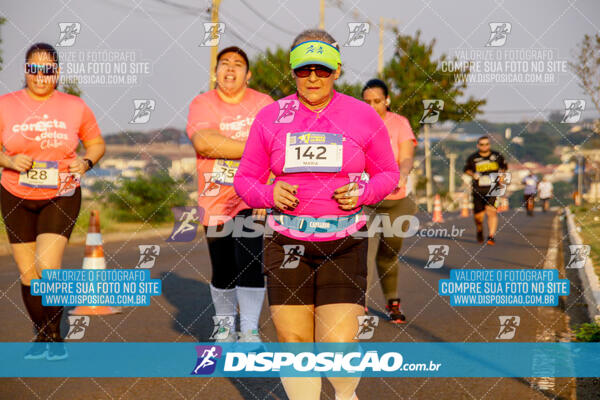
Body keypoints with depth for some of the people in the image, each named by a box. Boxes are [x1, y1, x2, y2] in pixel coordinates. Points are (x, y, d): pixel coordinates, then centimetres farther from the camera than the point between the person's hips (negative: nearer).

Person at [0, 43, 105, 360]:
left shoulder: (75, 107, 0)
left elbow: (97, 144, 11)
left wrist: (86, 162, -10)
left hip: (61, 197, -1)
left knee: (47, 266, -17)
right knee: (28, 273, 5)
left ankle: (55, 336, 2)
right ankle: (40, 335, 24)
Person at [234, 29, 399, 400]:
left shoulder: (363, 116, 1)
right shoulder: (271, 116, 3)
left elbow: (389, 172, 12)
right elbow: (246, 178, 9)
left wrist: (362, 193, -9)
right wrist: (269, 194, -13)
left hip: (344, 244, -1)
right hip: (287, 241, 1)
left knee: (340, 345, -7)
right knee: (293, 342, 2)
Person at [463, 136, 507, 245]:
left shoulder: (497, 156, 4)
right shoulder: (473, 158, 2)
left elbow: (504, 167, 21)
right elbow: (467, 169, 16)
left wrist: (501, 176, 4)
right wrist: (473, 174, -4)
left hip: (493, 188, -1)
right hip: (478, 190, 1)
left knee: (491, 211, -20)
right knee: (478, 215, 6)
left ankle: (492, 236, -20)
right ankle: (479, 231, 37)